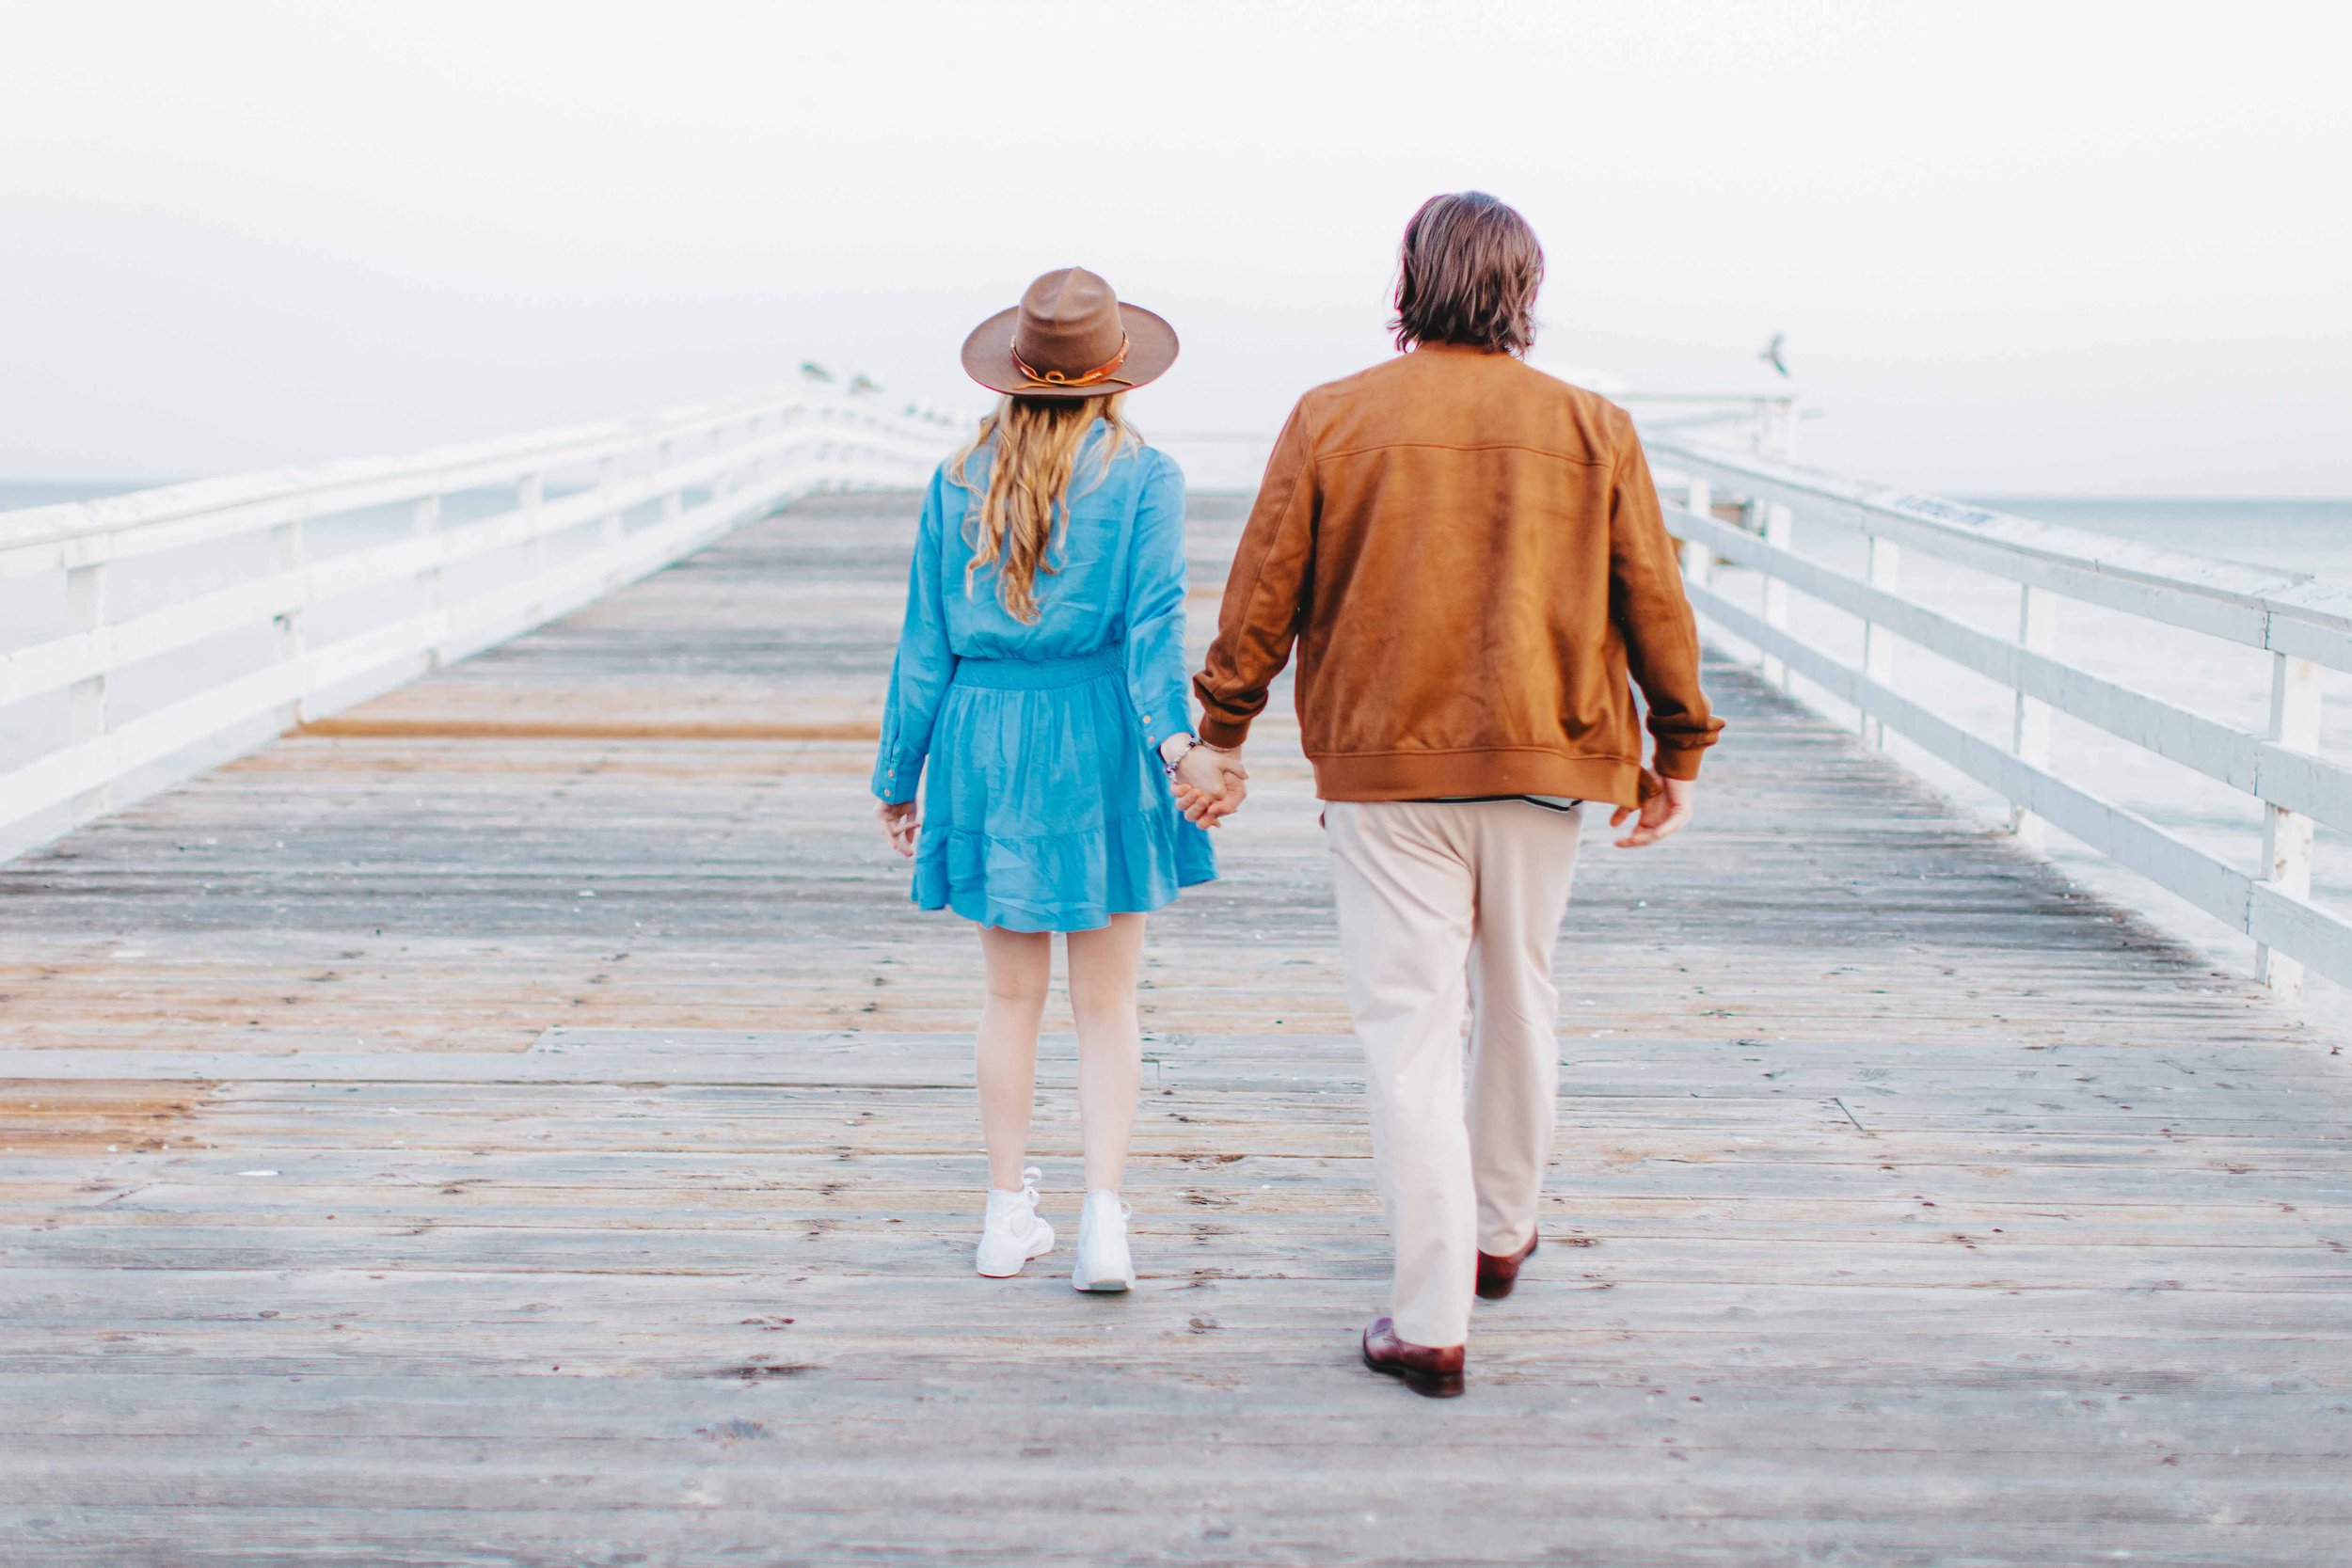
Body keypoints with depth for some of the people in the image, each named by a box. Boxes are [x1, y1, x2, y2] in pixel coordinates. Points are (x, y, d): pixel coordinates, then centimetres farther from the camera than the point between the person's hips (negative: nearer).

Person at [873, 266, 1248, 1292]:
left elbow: (925, 642, 6)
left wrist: (899, 775, 12)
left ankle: (1008, 1216, 19)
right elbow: (1152, 624, -16)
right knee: (1107, 1002, 4)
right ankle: (1104, 1222, -2)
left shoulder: (958, 481, 4)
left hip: (985, 740, 2)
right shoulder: (1142, 475, -3)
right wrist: (1177, 742, -23)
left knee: (1011, 994, 12)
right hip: (1098, 744, -2)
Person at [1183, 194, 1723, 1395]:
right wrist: (1677, 751, 15)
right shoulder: (1592, 430, 0)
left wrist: (1220, 739, 10)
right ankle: (1500, 1232, 39)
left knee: (1409, 1025, 1)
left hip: (1383, 764, -2)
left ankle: (1431, 1319, -2)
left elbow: (1260, 597, -1)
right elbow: (1653, 601, 4)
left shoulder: (1330, 421, -3)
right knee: (1519, 1000, 20)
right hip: (1543, 759, 2)